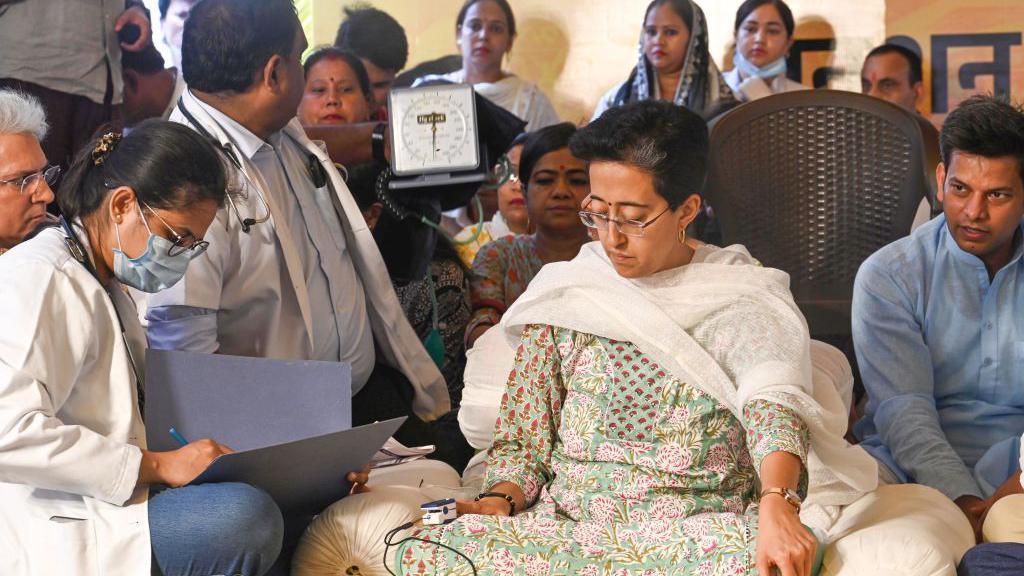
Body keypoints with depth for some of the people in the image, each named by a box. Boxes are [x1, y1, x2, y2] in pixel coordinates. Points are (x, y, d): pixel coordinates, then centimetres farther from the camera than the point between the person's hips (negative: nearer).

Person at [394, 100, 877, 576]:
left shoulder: (738, 300, 4)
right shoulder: (564, 298, 13)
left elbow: (773, 401, -16)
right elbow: (523, 435, 14)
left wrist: (776, 503, -37)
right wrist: (500, 499, -10)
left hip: (698, 529, -2)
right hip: (566, 520, 2)